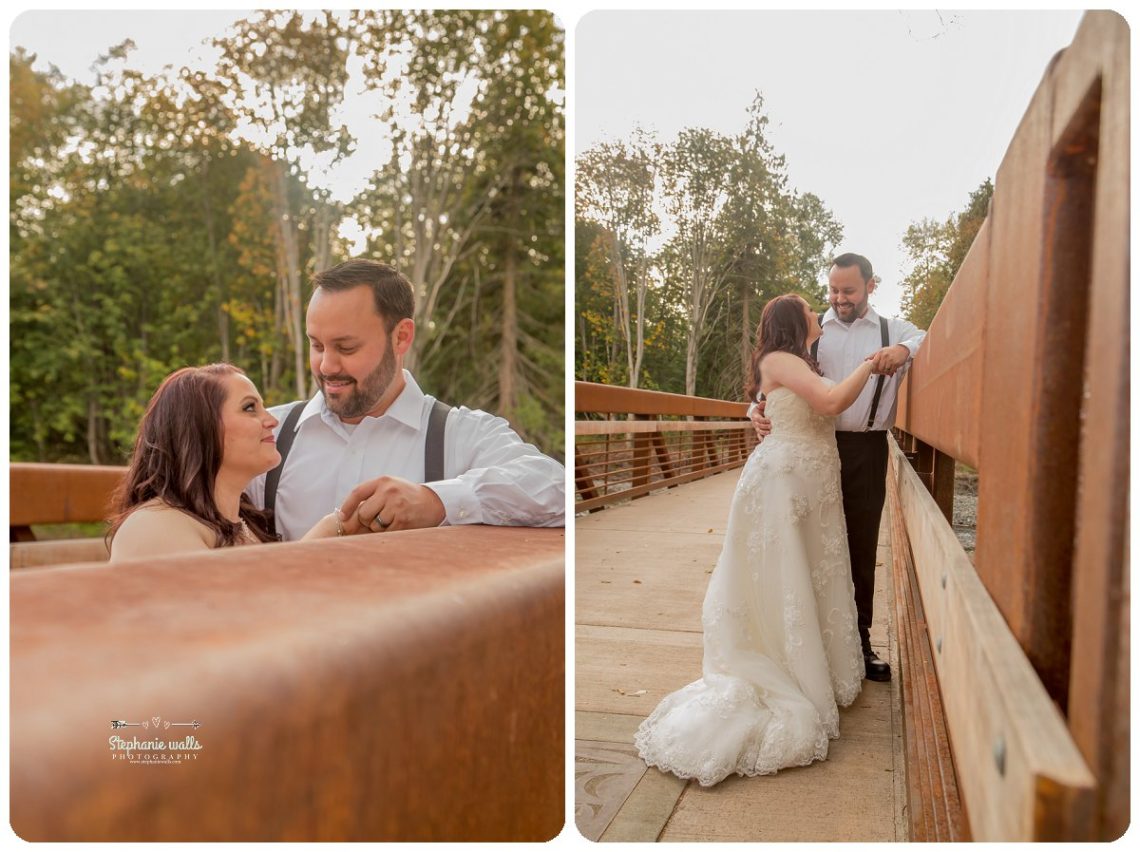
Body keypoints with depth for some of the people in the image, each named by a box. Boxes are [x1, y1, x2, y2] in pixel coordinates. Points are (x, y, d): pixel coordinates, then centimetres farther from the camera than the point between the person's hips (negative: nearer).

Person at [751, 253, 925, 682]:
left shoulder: (896, 331, 9)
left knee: (861, 549, 10)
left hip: (866, 453, 1)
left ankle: (858, 642, 24)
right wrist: (759, 408, -17)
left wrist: (905, 349, -27)